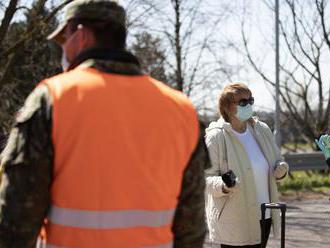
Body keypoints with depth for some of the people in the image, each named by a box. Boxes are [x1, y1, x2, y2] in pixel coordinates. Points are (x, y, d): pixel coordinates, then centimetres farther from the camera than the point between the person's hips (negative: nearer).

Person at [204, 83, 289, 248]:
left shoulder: (262, 130, 6)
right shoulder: (215, 136, -12)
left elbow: (277, 160, 17)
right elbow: (207, 177, -11)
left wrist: (281, 169, -6)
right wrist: (224, 186, -32)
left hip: (263, 217, 6)